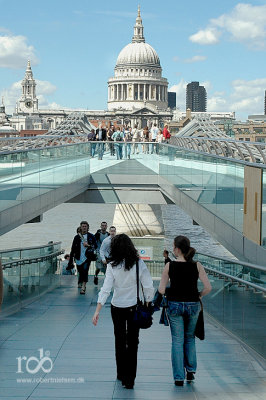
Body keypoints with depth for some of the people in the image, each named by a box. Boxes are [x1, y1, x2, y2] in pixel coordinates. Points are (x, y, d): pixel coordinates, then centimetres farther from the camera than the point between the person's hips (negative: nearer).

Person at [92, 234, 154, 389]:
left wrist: (97, 311, -13)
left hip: (117, 307, 0)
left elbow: (106, 289, -14)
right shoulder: (139, 263, -10)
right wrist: (148, 304, 5)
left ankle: (121, 374, 27)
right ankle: (130, 378, 2)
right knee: (132, 342, 7)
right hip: (134, 307, 0)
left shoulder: (112, 266, -11)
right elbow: (148, 286, -9)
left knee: (120, 341, 17)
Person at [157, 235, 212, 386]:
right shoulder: (197, 266, -5)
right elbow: (208, 288, -9)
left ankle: (179, 377, 8)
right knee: (190, 338, 23)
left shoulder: (170, 266, -9)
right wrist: (198, 296, 8)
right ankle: (191, 370, 20)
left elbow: (161, 290, -9)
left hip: (175, 305, -1)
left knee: (177, 340, 8)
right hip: (193, 306, 1)